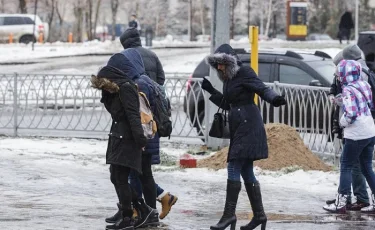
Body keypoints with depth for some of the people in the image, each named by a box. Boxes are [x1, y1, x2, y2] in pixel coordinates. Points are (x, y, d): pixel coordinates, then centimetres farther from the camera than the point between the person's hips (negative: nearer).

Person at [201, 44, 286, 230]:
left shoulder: (244, 73, -9)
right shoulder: (228, 78, 17)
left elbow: (262, 89, -20)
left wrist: (274, 99, -39)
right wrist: (211, 91, 21)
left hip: (248, 125, -10)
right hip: (238, 127, 10)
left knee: (234, 169, -13)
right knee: (246, 172, 9)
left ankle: (229, 214, -14)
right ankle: (259, 215, 13)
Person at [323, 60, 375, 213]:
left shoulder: (348, 90, -16)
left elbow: (350, 114, -23)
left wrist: (342, 122, -3)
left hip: (356, 135, -8)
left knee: (346, 167, 2)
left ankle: (341, 202, 2)